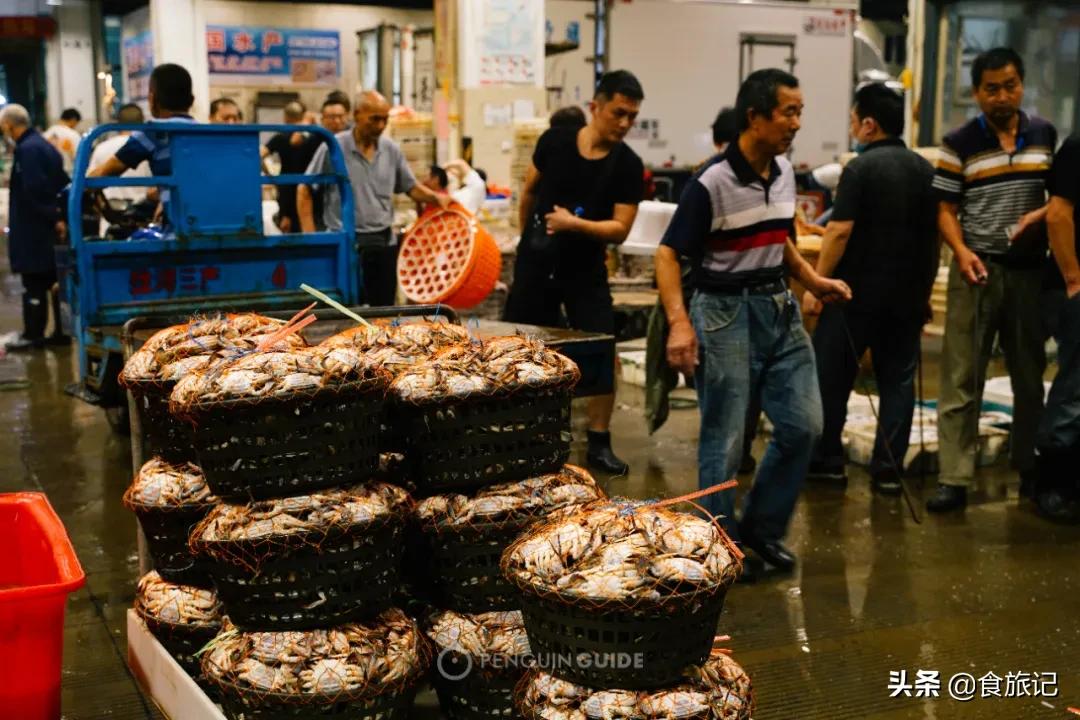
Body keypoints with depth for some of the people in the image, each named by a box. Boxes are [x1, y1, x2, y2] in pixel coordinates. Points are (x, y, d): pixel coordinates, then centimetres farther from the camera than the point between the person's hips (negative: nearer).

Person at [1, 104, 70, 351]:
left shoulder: (27, 149, -16)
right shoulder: (45, 145, 13)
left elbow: (35, 189, -23)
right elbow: (62, 183, 16)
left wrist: (52, 217, -17)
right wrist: (55, 216, 13)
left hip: (34, 232, -9)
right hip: (50, 229, 9)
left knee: (34, 284, -2)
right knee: (56, 282, 12)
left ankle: (33, 335, 3)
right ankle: (61, 331, 18)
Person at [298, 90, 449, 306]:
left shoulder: (391, 150, 5)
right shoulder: (333, 148, -7)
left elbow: (411, 187, 14)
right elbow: (305, 192, -2)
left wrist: (435, 197, -7)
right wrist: (310, 238, -9)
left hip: (385, 243, 4)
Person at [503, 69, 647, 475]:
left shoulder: (628, 166, -9)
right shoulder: (554, 142, -6)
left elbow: (620, 229, -13)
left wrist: (574, 224, -25)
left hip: (585, 270, -1)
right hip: (535, 263, 1)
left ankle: (599, 443, 5)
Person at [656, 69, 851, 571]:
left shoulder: (785, 173, 7)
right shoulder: (711, 184, -16)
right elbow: (667, 254, -15)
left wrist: (813, 280, 10)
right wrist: (679, 322, -26)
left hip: (779, 309, 7)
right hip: (726, 313, -7)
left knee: (803, 426, 7)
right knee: (725, 441, 1)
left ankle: (762, 528, 25)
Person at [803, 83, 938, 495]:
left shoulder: (861, 168, -11)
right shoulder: (924, 170, 8)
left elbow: (840, 230, -17)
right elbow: (934, 235, 12)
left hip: (858, 291, -5)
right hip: (908, 294, 6)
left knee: (830, 376, 7)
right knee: (898, 380, 8)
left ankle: (826, 459, 14)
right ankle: (888, 469, 7)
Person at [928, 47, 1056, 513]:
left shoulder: (1046, 135, 8)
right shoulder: (959, 143, -2)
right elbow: (945, 208, -3)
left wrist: (1041, 214, -8)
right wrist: (962, 252, -19)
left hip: (1031, 269, 3)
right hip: (979, 269, -3)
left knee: (1030, 374, 13)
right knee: (961, 378, -3)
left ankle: (1030, 467, 27)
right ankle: (954, 479, -1)